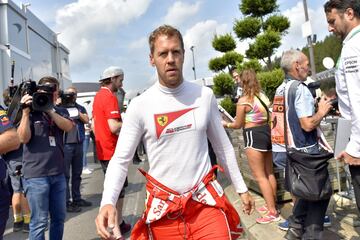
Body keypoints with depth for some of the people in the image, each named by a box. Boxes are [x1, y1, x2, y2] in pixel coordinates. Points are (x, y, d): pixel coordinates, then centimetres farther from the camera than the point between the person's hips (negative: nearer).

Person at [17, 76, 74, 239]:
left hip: (58, 173, 4)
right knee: (39, 222, 2)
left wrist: (50, 110, -16)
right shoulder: (30, 111, 1)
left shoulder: (60, 111, 11)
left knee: (59, 217, 13)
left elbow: (68, 127, -9)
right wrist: (26, 112, -17)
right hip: (36, 175, -4)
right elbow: (24, 138, -10)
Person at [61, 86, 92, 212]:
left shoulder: (80, 108, 14)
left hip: (78, 144, 5)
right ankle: (66, 202, 2)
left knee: (77, 173, 13)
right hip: (65, 144, -5)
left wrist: (77, 112, -11)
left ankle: (77, 198, 24)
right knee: (65, 174, -3)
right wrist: (59, 105, -16)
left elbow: (86, 120, 0)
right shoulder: (60, 108, 3)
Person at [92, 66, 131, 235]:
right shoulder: (110, 97, -16)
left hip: (102, 150, 9)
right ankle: (119, 224, 14)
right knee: (118, 189, 3)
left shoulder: (98, 96, 13)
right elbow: (114, 127, -25)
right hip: (113, 151, -9)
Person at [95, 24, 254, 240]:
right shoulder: (140, 105, -10)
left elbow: (223, 146, 7)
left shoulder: (205, 96, -3)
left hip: (206, 201, 1)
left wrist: (241, 188, 12)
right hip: (163, 207, 0)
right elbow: (121, 159, -7)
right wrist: (107, 202, -24)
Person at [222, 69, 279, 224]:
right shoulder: (263, 96, 8)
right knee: (269, 173, 16)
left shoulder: (243, 101, -13)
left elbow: (238, 125, -5)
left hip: (254, 136, -8)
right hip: (267, 132, 8)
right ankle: (272, 205, 29)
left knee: (259, 176, 0)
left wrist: (226, 124, 14)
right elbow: (268, 116, 15)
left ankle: (272, 212, 5)